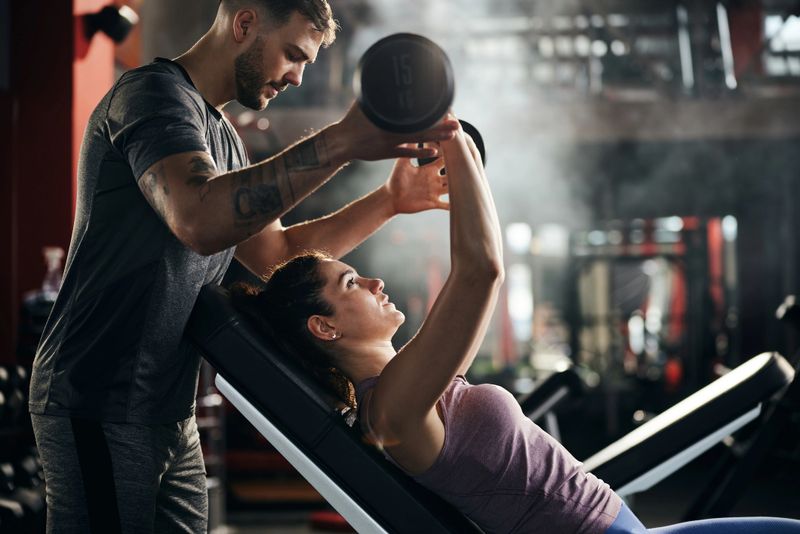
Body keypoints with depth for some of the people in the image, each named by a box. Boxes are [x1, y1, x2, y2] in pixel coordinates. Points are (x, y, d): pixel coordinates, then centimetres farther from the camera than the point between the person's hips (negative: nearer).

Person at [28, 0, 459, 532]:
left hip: (170, 415, 10)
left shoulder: (221, 136, 19)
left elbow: (276, 252, 22)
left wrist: (389, 200, 13)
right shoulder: (155, 93, -13)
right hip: (102, 408, -9)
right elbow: (200, 219, -32)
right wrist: (341, 142, -37)